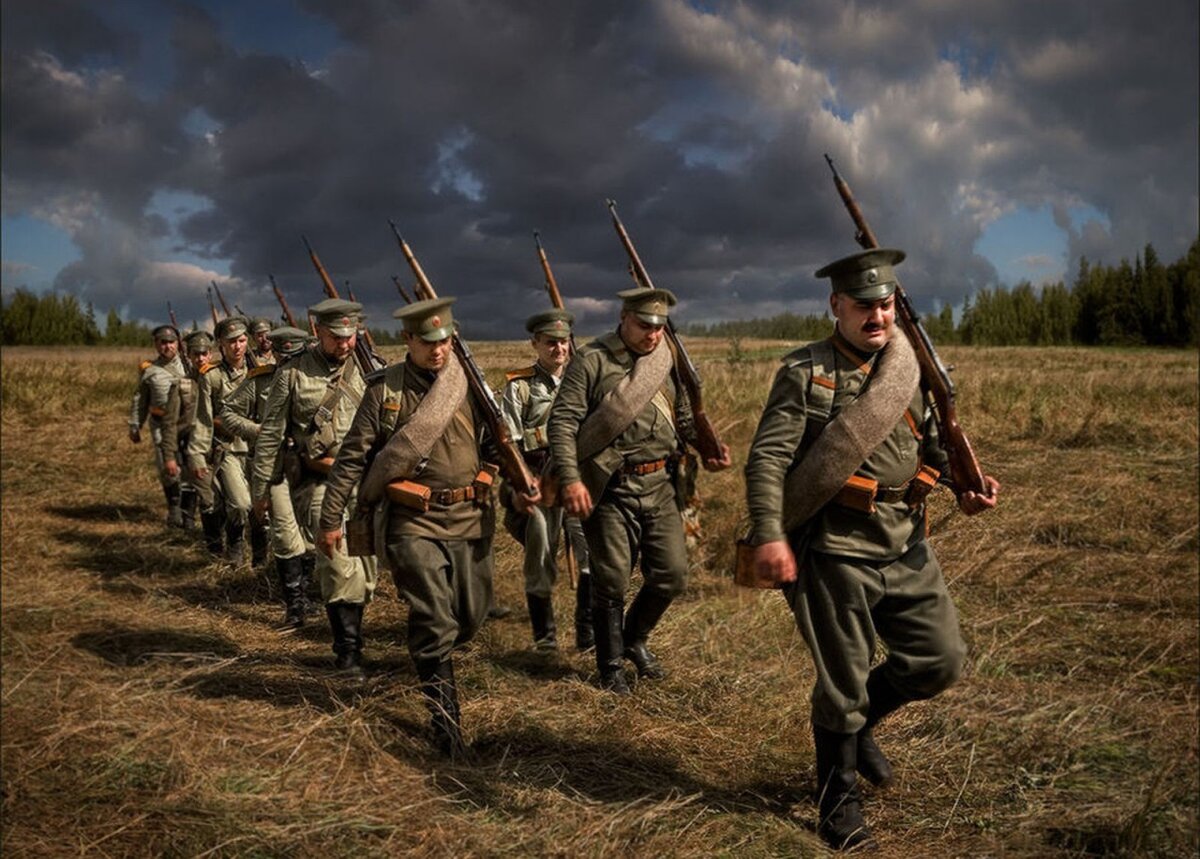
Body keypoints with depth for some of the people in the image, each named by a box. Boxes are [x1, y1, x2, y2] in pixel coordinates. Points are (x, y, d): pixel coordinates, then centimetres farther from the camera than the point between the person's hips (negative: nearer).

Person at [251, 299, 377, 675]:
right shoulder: (293, 374, -4)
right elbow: (270, 435, 1)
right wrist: (260, 488, 3)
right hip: (316, 483, -4)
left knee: (364, 569, 9)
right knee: (340, 562, -16)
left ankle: (349, 642, 30)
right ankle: (348, 651, -5)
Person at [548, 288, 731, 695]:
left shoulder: (669, 361, 10)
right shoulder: (591, 361, -7)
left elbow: (685, 417, 20)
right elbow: (562, 421, -11)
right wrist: (570, 478, -20)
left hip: (658, 485, 5)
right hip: (609, 489, -5)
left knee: (672, 574, 8)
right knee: (611, 582, 3)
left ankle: (635, 638, 34)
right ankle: (611, 666, 22)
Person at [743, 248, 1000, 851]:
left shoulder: (909, 366, 10)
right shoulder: (805, 372, -8)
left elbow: (932, 441, 21)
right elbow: (767, 459, -13)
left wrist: (965, 486, 4)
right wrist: (769, 536, -24)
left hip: (907, 547, 6)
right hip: (835, 551, -6)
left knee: (941, 660, 9)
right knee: (841, 682, 5)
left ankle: (858, 721, 35)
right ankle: (840, 800, 26)